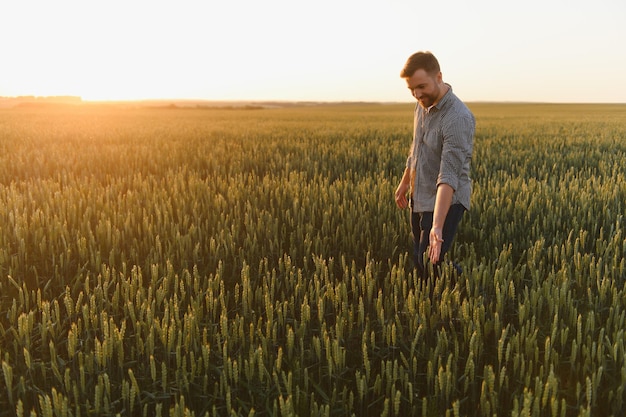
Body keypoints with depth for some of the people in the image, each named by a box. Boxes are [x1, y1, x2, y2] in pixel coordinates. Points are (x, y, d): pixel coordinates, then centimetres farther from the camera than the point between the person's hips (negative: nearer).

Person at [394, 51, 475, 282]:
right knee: (418, 261, 16)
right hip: (420, 198, 8)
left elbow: (449, 176, -34)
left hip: (445, 202, -8)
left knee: (431, 265, -8)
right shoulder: (423, 105, 0)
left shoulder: (458, 119, -27)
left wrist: (437, 226, -40)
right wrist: (405, 181, 24)